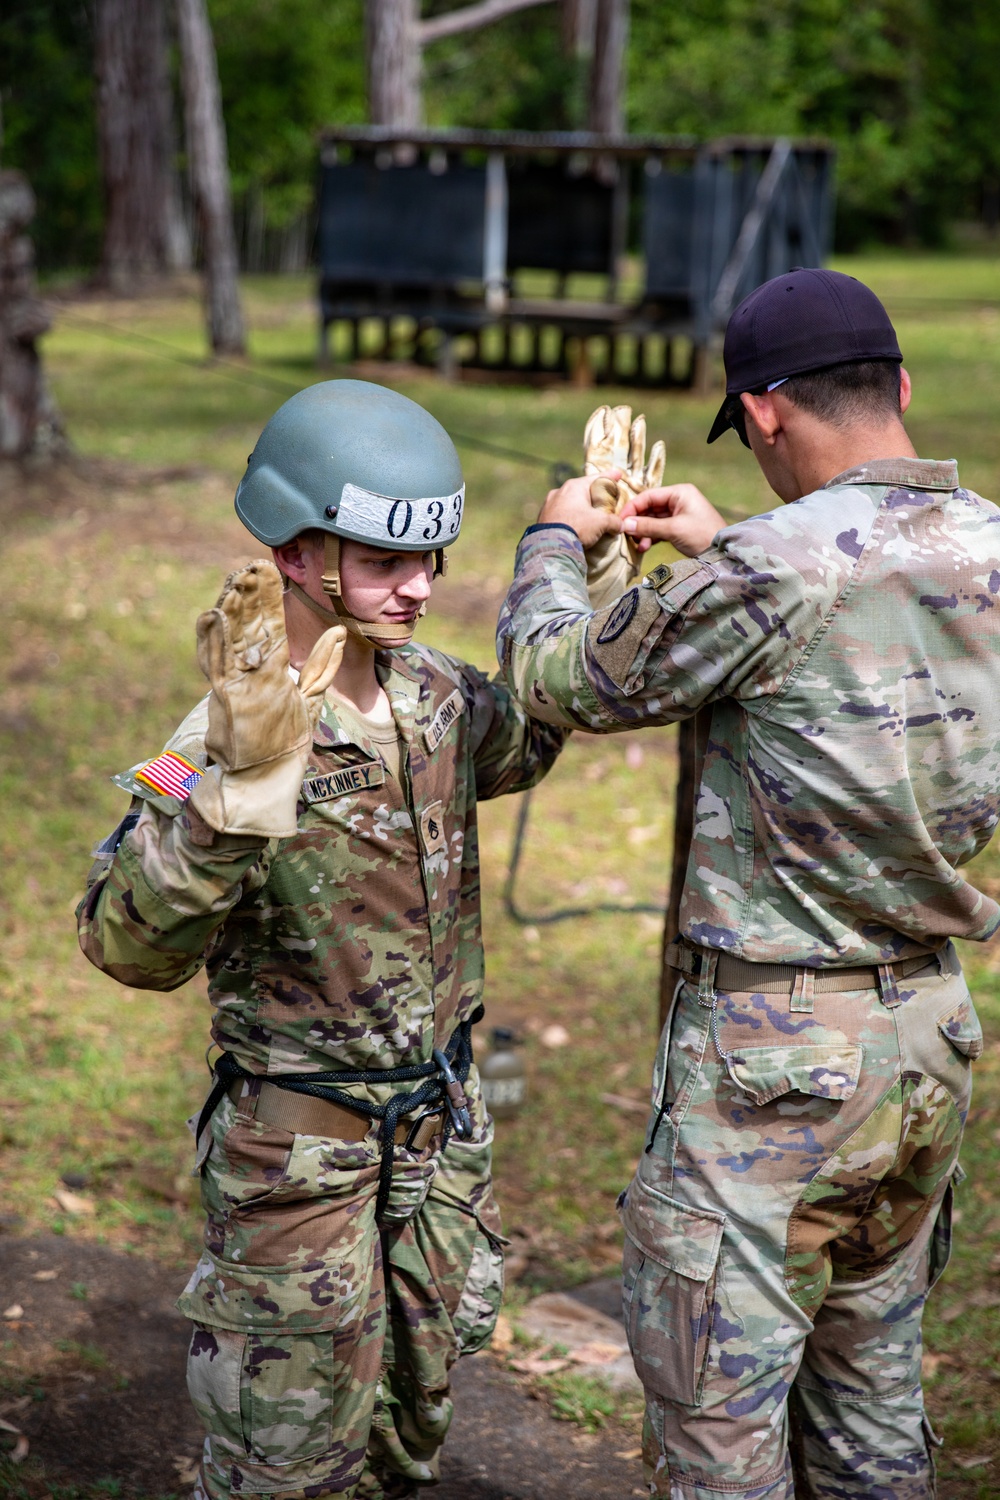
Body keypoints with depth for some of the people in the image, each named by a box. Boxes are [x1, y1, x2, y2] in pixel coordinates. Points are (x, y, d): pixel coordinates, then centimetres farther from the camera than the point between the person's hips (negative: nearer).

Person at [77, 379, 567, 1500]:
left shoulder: (433, 693, -3)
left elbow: (526, 741, 23)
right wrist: (243, 776, -50)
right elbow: (130, 945, -37)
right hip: (298, 1142, -6)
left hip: (440, 1117, 6)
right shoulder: (229, 739, -24)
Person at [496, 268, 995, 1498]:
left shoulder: (774, 568, -21)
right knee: (872, 1385, 21)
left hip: (775, 1055, -7)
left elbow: (558, 682, -6)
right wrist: (718, 548, 24)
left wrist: (556, 541, 13)